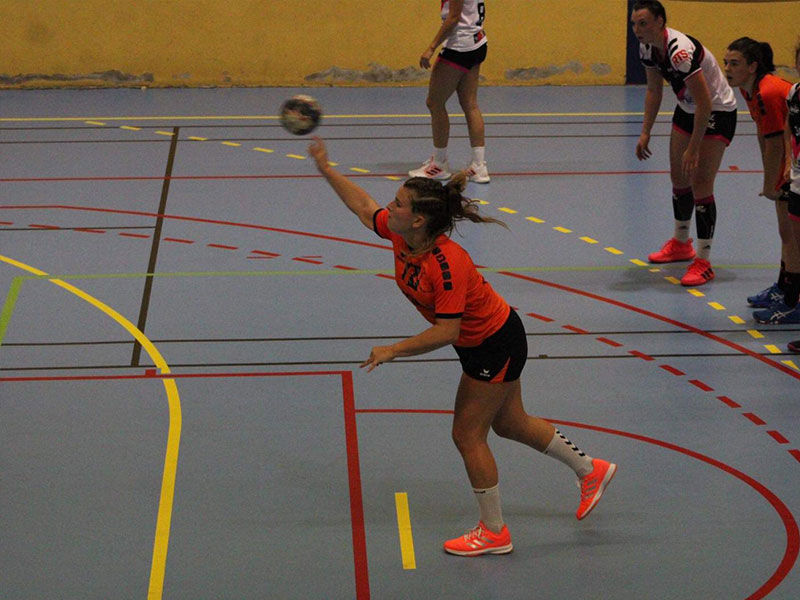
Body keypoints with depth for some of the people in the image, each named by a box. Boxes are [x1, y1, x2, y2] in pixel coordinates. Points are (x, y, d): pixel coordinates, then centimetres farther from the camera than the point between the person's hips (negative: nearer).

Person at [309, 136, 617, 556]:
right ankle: (591, 470, 40)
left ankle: (494, 533, 16)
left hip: (496, 345, -9)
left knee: (468, 435, 0)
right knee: (510, 424, 22)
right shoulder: (400, 236, -12)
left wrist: (393, 351, -27)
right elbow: (362, 206, 5)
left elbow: (446, 333, -32)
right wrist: (325, 168, 6)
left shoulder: (447, 265, -35)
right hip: (479, 343, 9)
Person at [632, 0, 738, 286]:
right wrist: (645, 132, 5)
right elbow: (654, 90, 10)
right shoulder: (647, 48, -7)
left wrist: (694, 148, -30)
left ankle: (703, 262, -8)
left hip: (717, 112, -9)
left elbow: (704, 102, -32)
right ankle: (681, 244, 36)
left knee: (700, 182, -13)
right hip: (687, 110, 9)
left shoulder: (680, 51, -34)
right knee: (679, 177, 15)